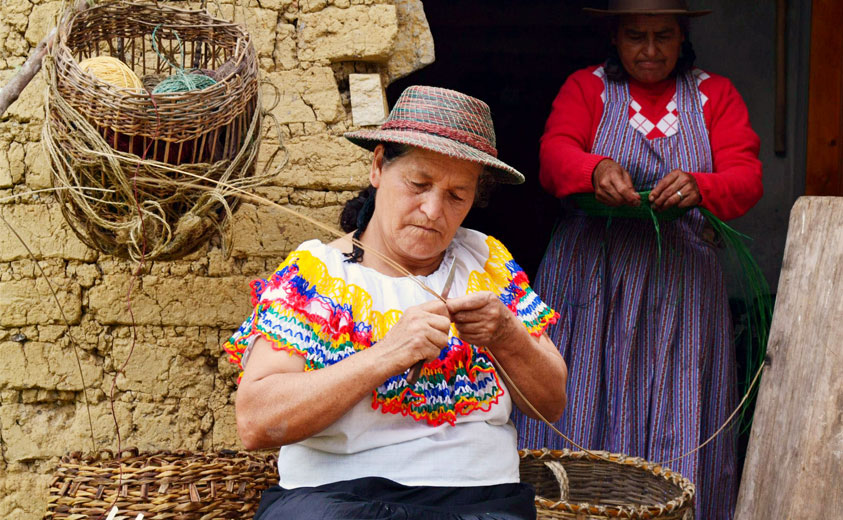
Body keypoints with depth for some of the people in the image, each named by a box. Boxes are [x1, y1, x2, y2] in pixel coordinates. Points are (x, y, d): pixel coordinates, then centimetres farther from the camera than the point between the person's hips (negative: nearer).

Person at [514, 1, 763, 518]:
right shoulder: (586, 87, 10)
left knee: (675, 423, -3)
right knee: (581, 410, -4)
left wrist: (698, 188, -25)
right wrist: (597, 170, -31)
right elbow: (555, 151, -8)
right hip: (590, 278, 0)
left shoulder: (716, 95, 11)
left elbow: (747, 176, -2)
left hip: (680, 289, 1)